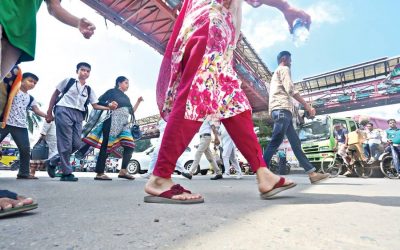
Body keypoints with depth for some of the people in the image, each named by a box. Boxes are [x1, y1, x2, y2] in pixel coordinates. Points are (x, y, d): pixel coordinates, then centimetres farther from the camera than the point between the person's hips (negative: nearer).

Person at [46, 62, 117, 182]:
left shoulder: (89, 90, 19)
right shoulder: (68, 81, 9)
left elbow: (95, 105, 13)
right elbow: (55, 94, 11)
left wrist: (109, 107, -5)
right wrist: (49, 112, 5)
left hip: (78, 115, 5)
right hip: (64, 111, -4)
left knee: (76, 144, -2)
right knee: (65, 143, -8)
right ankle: (67, 173, 0)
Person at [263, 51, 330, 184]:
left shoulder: (276, 73, 34)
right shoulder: (284, 69, 5)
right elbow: (290, 89, -10)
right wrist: (307, 105, -10)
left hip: (281, 110, 10)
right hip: (282, 109, -10)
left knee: (296, 142, 3)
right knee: (275, 142, -16)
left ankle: (312, 173, 4)